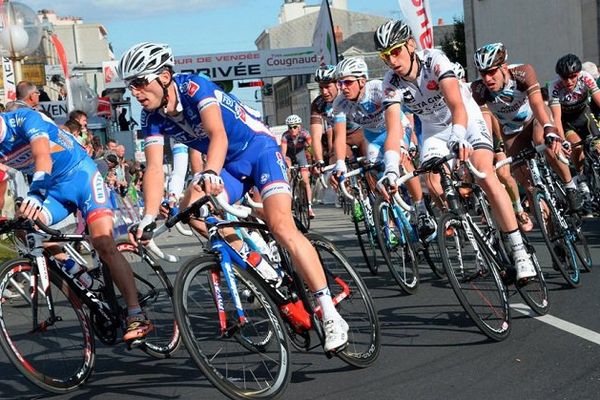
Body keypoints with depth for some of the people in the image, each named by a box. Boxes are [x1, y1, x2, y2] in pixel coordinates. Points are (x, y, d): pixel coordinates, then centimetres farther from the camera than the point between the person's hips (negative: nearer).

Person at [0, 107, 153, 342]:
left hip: (79, 174, -6)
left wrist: (34, 195, -51)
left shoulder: (24, 118, -20)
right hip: (52, 189, 6)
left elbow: (43, 156, -35)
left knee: (104, 244, -20)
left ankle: (137, 316, -20)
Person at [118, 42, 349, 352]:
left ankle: (331, 315, -24)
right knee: (191, 206, -22)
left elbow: (218, 134, -37)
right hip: (229, 166, 6)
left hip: (259, 149, -6)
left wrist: (209, 173, -56)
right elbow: (154, 168, -12)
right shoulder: (151, 117, -5)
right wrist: (149, 218, -25)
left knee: (280, 225, -24)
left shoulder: (193, 86, -22)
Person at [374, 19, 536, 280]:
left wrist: (458, 138, -60)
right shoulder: (391, 83, -20)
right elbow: (394, 129, -28)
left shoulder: (435, 60, -30)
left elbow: (457, 105, -42)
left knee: (486, 176, -24)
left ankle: (519, 251, -22)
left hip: (466, 119, -4)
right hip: (434, 129, 4)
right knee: (432, 183, -16)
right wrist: (390, 170, -44)